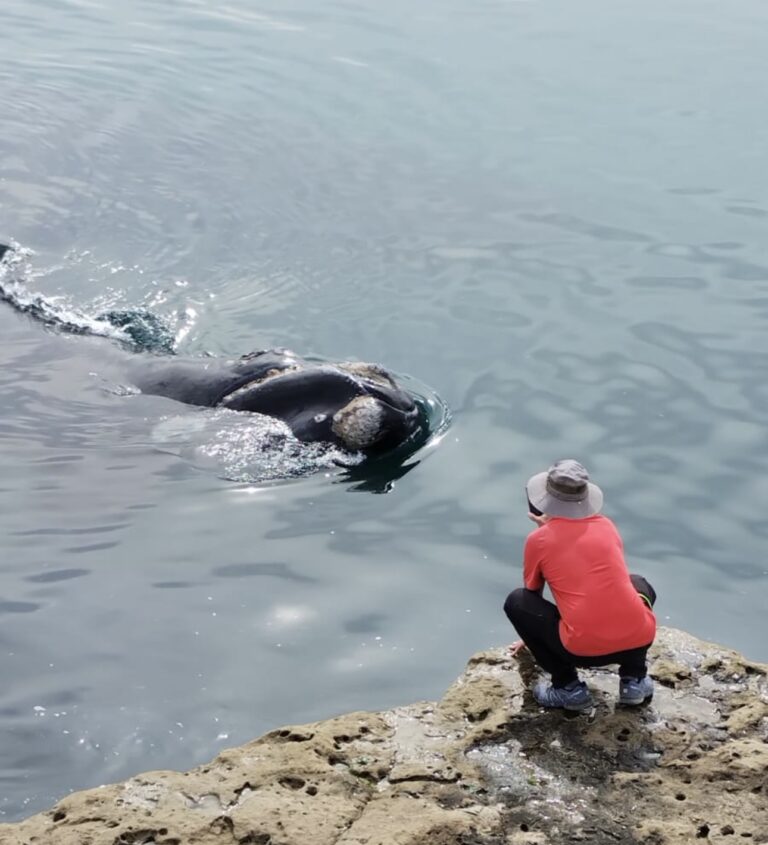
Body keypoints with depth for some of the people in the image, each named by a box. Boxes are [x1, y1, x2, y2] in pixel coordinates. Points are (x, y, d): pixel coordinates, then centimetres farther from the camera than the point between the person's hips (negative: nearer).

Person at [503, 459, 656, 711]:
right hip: (638, 640, 4)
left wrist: (534, 635, 41)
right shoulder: (606, 526, 14)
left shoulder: (538, 540, 4)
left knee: (516, 602, 16)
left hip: (585, 650, -4)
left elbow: (532, 595, 21)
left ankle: (567, 688, 10)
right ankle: (634, 680, 21)